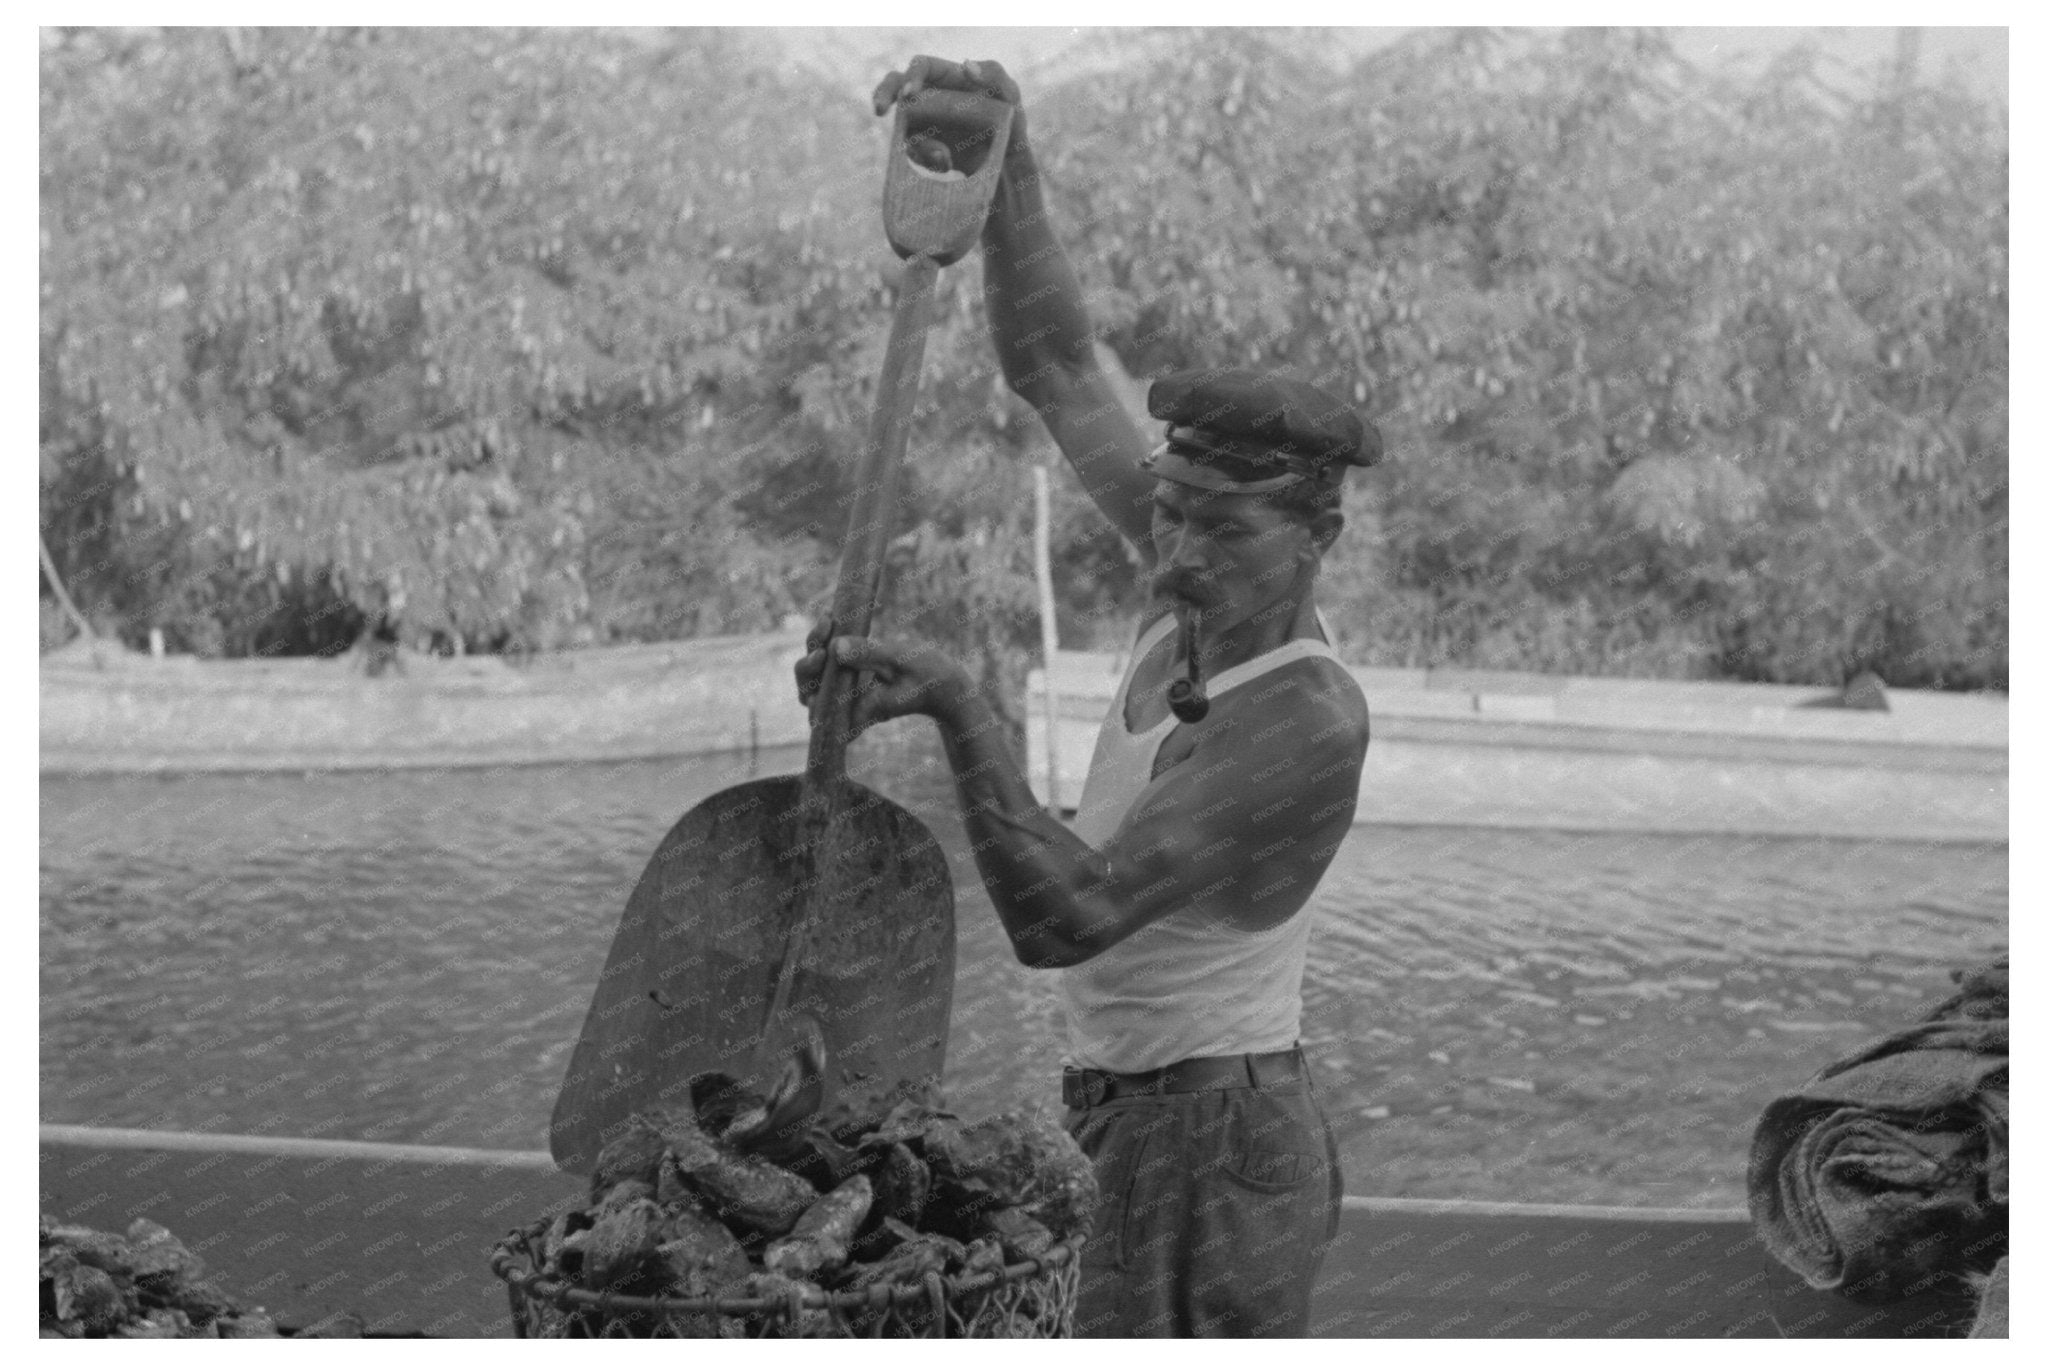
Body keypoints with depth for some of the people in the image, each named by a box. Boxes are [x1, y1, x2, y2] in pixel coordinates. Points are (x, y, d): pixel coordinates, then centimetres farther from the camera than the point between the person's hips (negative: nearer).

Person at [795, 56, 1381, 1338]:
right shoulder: (1227, 592, 0)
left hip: (1204, 1149, -10)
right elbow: (1056, 365, 4)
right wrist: (1007, 150, -8)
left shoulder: (1307, 722, -25)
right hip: (1159, 1130, 10)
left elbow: (1065, 916, -31)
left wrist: (959, 706, -36)